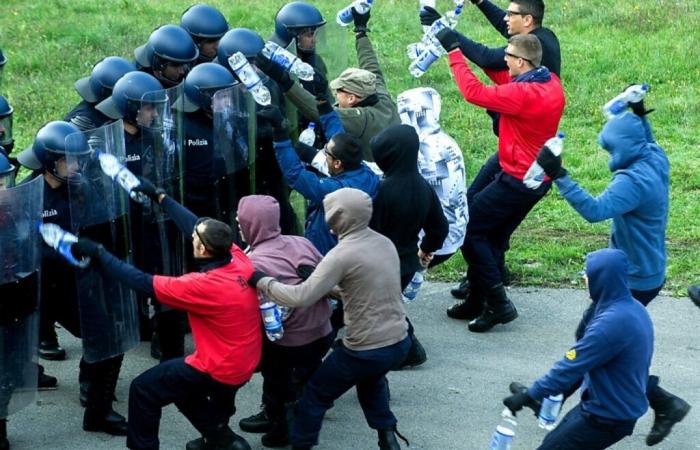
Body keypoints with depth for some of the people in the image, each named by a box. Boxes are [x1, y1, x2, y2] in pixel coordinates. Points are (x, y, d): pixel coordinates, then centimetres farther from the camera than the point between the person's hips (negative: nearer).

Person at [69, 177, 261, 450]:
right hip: (244, 364, 8)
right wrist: (159, 196, 9)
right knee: (177, 379, 30)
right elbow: (196, 225, 3)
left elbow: (143, 283, -22)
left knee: (143, 389, 5)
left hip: (219, 372, -8)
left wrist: (98, 253, -16)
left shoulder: (204, 285, -29)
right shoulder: (239, 259, -9)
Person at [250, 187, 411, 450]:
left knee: (316, 394, 13)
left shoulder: (343, 254, -18)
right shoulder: (384, 243, 5)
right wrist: (327, 285, 13)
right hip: (399, 343, 7)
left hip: (366, 351, -7)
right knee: (369, 377, 38)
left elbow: (301, 298, -22)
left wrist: (261, 282, -10)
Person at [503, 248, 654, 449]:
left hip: (608, 416, -9)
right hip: (620, 407, 9)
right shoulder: (634, 309, 2)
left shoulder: (611, 324, -28)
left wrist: (528, 396, -15)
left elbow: (570, 367, -23)